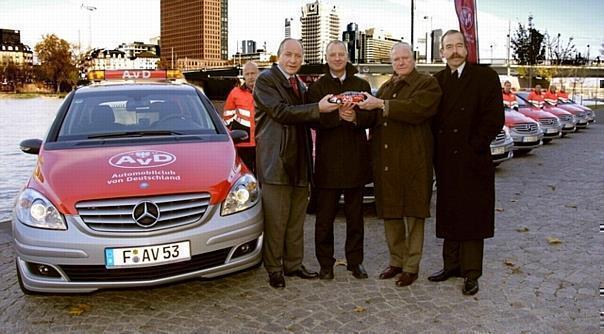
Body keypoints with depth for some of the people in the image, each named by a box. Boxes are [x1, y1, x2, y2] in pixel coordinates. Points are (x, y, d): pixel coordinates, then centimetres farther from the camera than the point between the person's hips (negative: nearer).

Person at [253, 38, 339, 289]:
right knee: (275, 220, -2)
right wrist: (318, 108, -23)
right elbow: (281, 112, -18)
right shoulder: (265, 80, -6)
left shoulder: (300, 86, 19)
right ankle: (273, 269, 10)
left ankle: (293, 264, 23)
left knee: (296, 219, 13)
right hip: (276, 162, -8)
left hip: (299, 162, 8)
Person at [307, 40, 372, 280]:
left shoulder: (361, 85, 11)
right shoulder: (317, 87, 5)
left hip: (356, 158, 2)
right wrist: (338, 114, -24)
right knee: (325, 216, 2)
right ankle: (325, 263, 13)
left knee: (355, 215, 10)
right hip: (328, 159, -2)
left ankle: (355, 261, 20)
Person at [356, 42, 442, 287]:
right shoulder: (386, 87, 20)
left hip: (412, 161, -6)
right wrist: (356, 114, -9)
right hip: (385, 161, 6)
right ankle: (396, 261, 24)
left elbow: (417, 109, -19)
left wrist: (382, 105, -21)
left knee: (413, 214, 1)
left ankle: (411, 266, 11)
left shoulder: (427, 84, -1)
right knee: (390, 214, 11)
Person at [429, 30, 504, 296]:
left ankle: (471, 273, 10)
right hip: (445, 161, 5)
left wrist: (473, 147, -11)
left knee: (472, 216, 1)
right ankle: (451, 265, 24)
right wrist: (437, 152, 1)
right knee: (448, 214, 12)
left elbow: (494, 119, -9)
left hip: (473, 161, -5)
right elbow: (431, 118, 11)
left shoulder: (485, 76, -3)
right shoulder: (437, 81, 11)